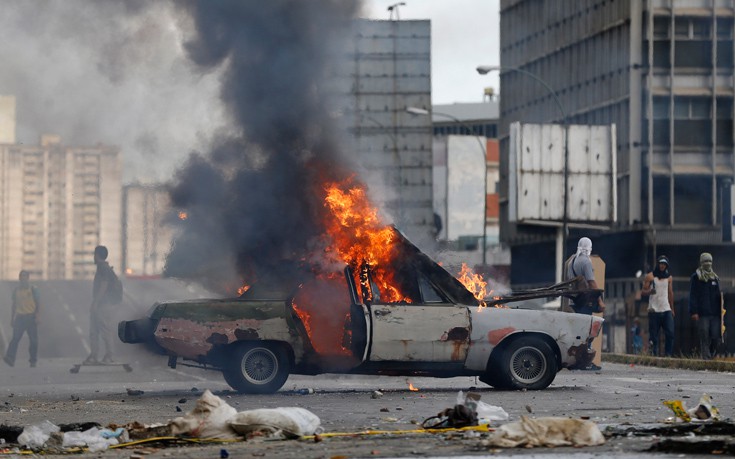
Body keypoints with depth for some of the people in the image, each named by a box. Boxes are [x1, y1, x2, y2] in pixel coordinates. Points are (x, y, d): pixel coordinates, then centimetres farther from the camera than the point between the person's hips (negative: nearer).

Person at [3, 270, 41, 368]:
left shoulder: (33, 289, 0)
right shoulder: (16, 290, 11)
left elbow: (38, 303, 0)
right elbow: (14, 304, 17)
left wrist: (37, 316, -11)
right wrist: (12, 318, 14)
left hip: (31, 317, -2)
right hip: (19, 317, 2)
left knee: (33, 340, 1)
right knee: (15, 338, -12)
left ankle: (33, 361, 9)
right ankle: (10, 358, -24)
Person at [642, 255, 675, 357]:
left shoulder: (668, 277, 14)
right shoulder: (650, 276, 2)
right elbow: (643, 291, 0)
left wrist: (672, 309, 19)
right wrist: (650, 291, -23)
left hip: (666, 310, 3)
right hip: (654, 310, -3)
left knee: (670, 333, -10)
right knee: (653, 335, -3)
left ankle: (668, 354, -9)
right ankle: (654, 355, 2)